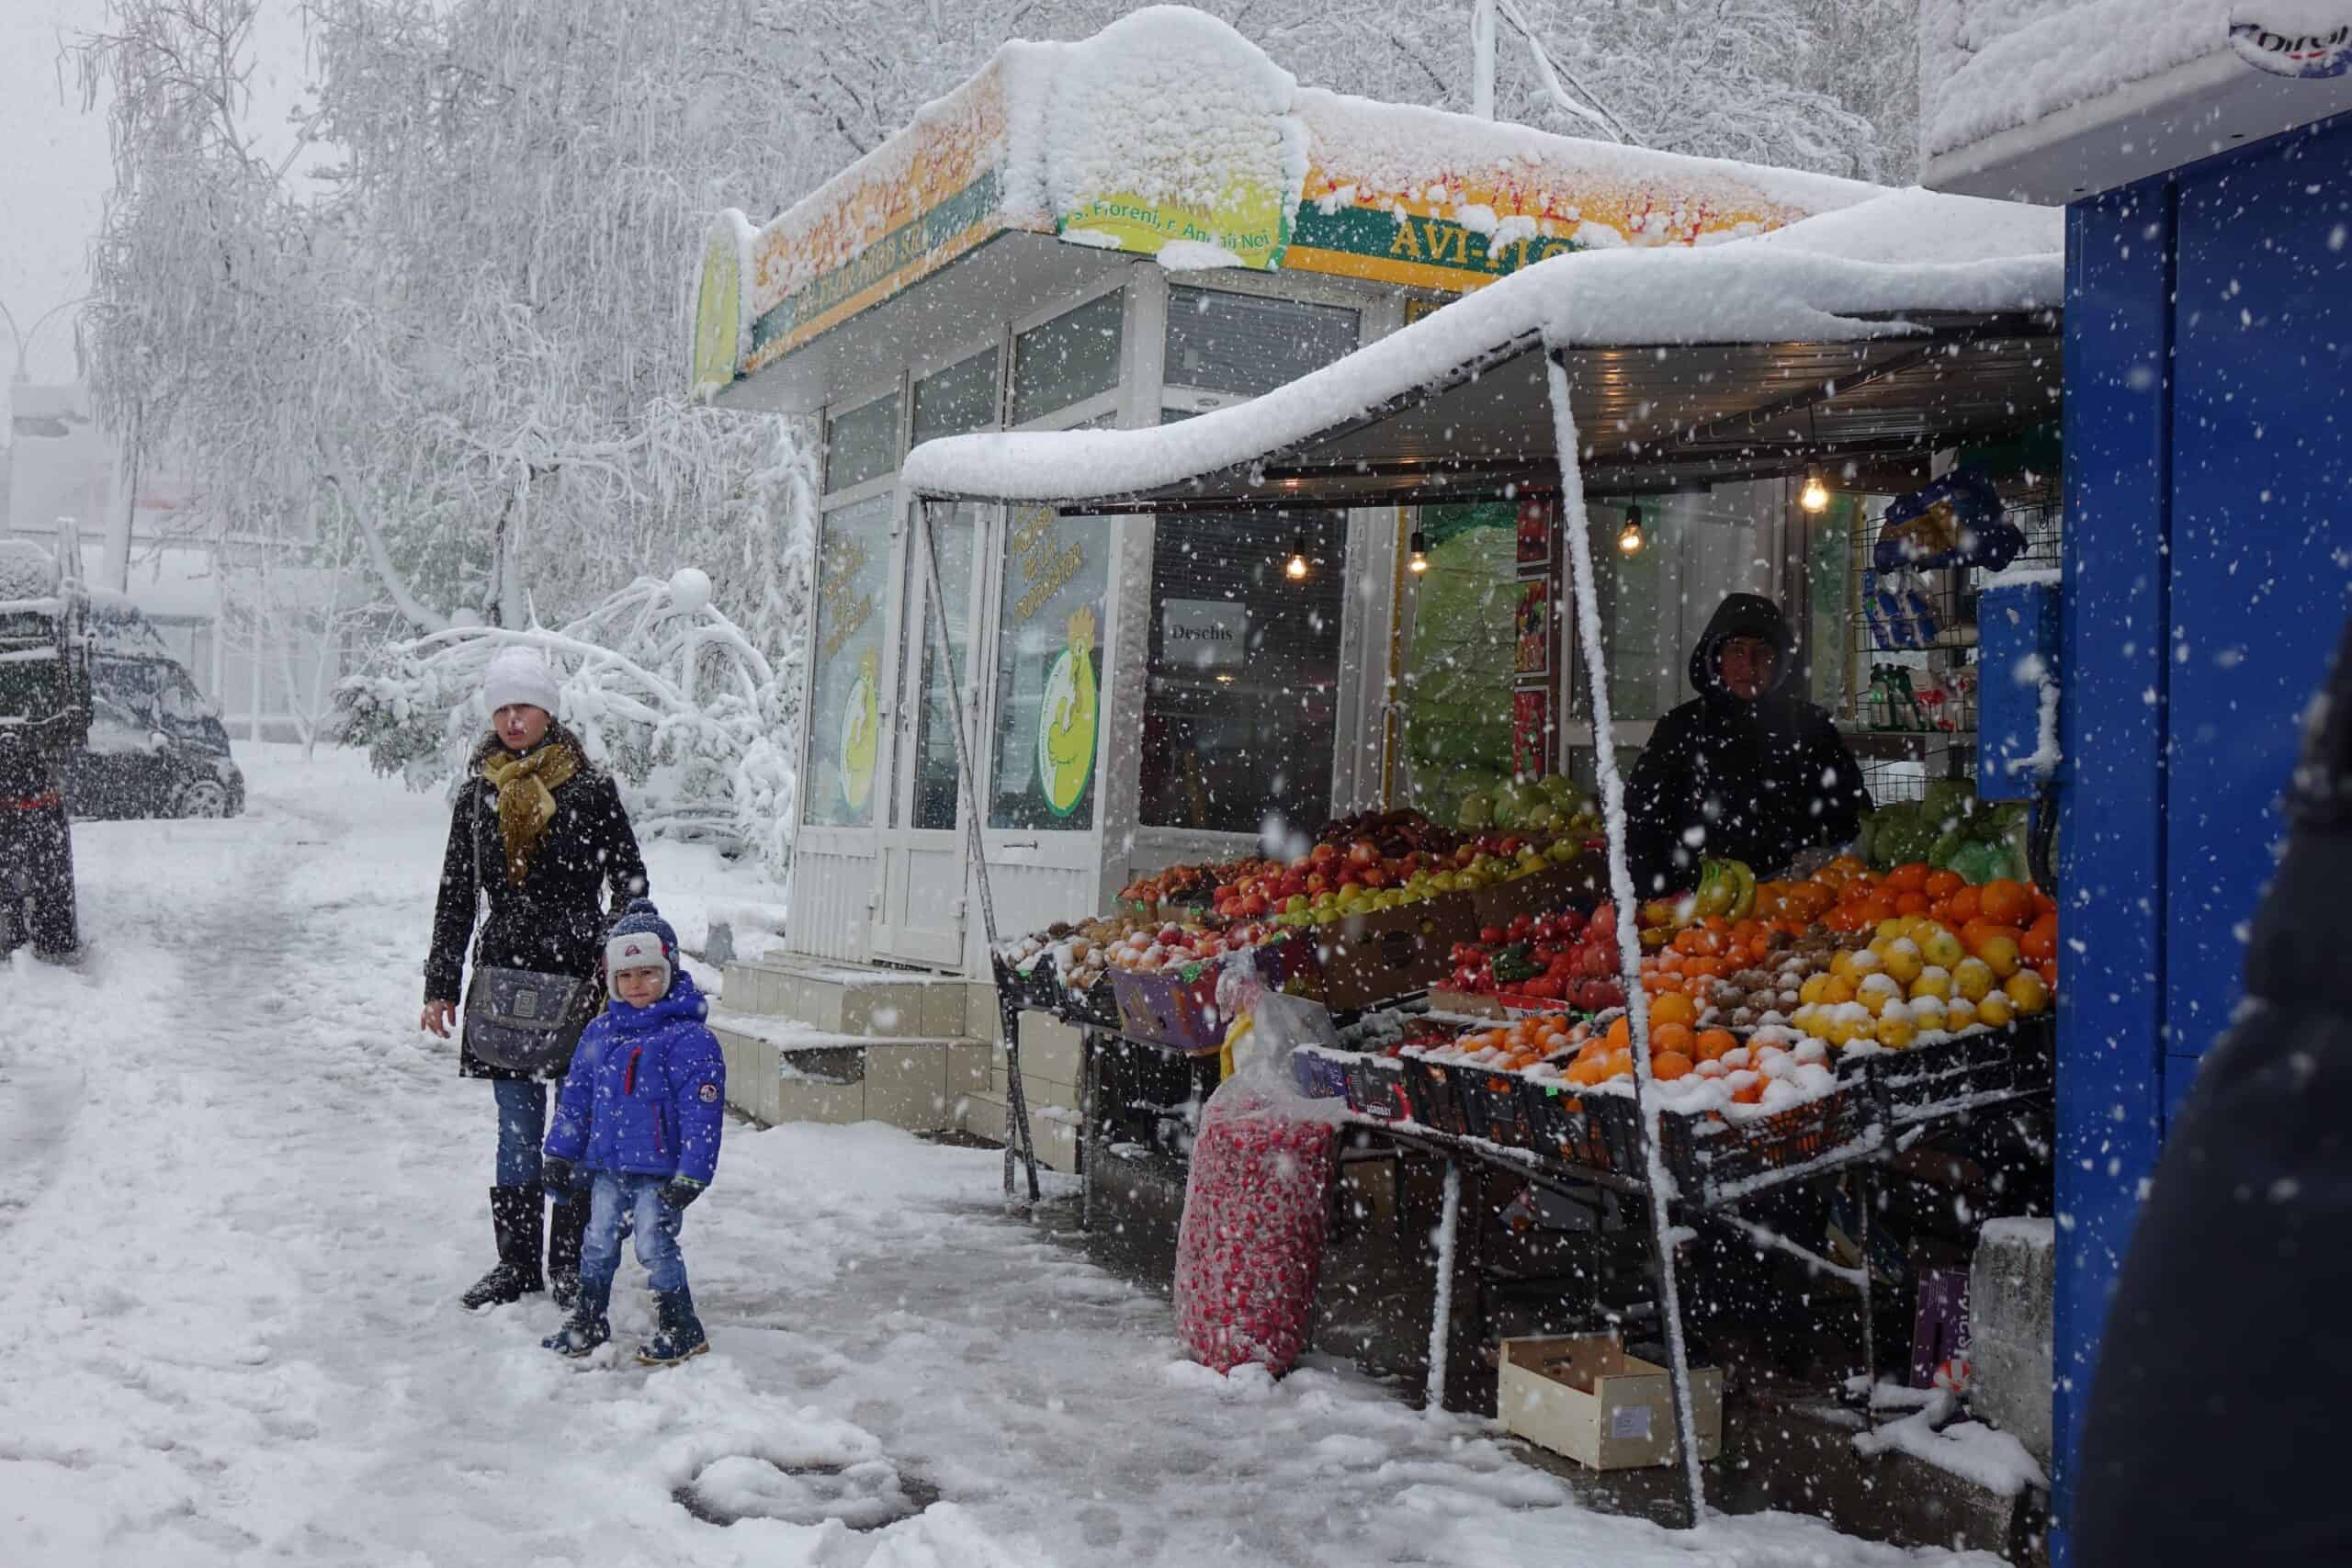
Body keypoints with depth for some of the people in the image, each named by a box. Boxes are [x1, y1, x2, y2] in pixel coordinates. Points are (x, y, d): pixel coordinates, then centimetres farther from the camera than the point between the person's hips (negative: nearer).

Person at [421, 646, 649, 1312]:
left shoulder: (589, 787, -2)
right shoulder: (478, 794, 9)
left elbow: (629, 880, 2)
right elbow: (455, 897, 13)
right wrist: (441, 987, 10)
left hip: (578, 975, -3)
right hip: (505, 976, 3)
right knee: (518, 1128, 8)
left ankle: (571, 1262, 13)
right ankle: (516, 1263, 17)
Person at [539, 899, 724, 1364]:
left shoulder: (689, 1039, -13)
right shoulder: (600, 1032, 7)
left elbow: (702, 1112, -15)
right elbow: (575, 1095, 15)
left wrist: (691, 1174, -18)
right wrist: (560, 1153, 13)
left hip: (659, 1170, -6)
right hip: (606, 1167, 6)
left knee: (655, 1246, -3)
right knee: (598, 1243, 15)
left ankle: (681, 1329, 12)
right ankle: (588, 1321, 31)